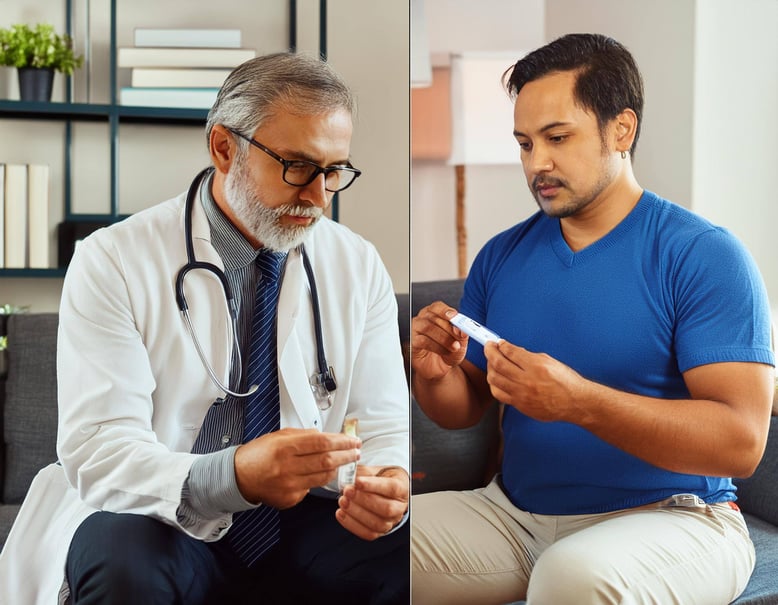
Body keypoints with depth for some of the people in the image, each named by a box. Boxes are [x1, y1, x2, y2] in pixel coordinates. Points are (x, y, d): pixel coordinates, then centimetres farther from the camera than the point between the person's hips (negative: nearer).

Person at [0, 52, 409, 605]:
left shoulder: (358, 265, 2)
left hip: (301, 525, 3)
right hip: (160, 527, -2)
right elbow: (96, 453, -18)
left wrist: (388, 486, -23)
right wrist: (234, 476, -37)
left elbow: (386, 428, 2)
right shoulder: (112, 263, -10)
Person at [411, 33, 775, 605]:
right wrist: (437, 375, -10)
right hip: (516, 509, 5)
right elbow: (465, 409, 14)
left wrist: (578, 400, -27)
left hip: (668, 515, -5)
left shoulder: (704, 255, -9)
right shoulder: (500, 256, 8)